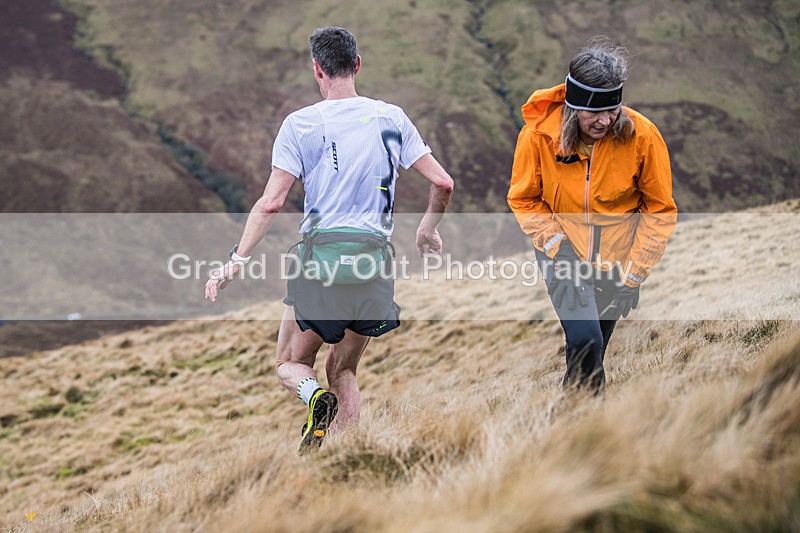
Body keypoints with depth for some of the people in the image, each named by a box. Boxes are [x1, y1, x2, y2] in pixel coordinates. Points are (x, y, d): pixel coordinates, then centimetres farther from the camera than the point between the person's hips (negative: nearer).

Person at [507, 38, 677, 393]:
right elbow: (524, 199, 0)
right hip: (564, 248, -1)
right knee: (585, 339, -20)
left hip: (617, 255, 1)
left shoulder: (641, 135, -17)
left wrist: (635, 272, -10)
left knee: (593, 347, 13)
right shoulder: (538, 134, -17)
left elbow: (660, 210, -6)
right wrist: (554, 241, -14)